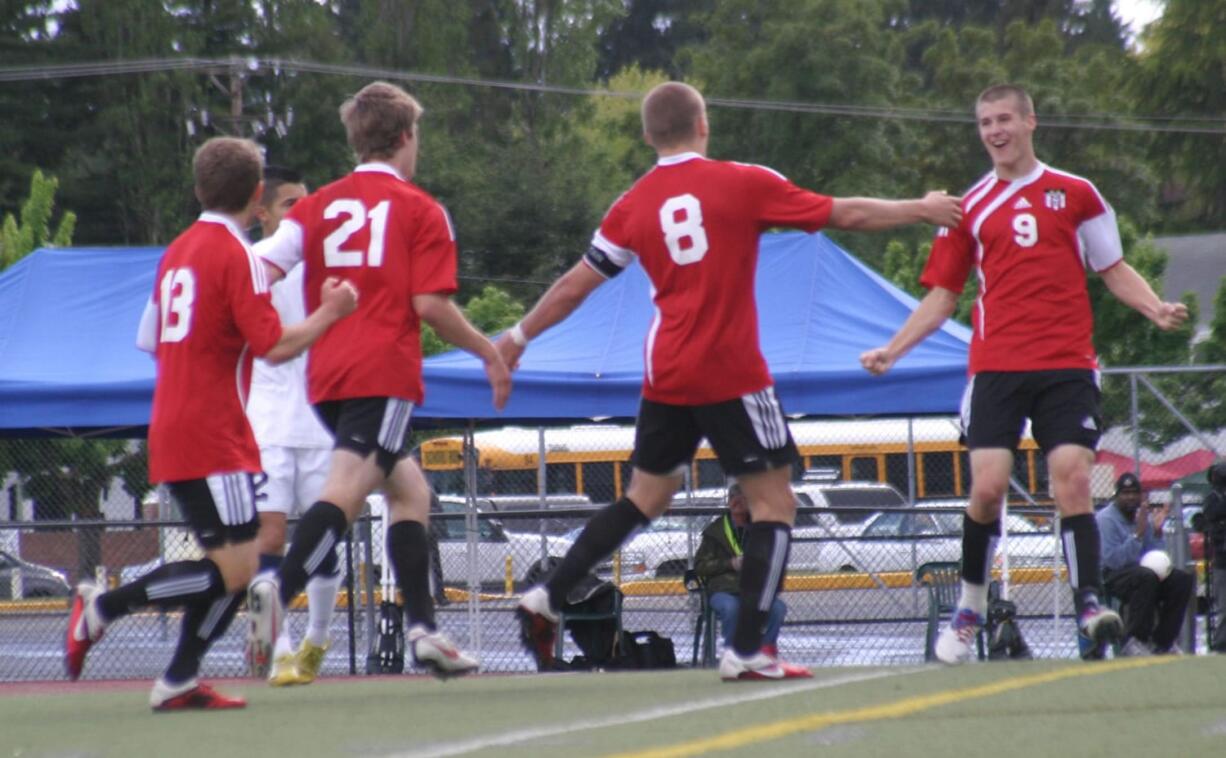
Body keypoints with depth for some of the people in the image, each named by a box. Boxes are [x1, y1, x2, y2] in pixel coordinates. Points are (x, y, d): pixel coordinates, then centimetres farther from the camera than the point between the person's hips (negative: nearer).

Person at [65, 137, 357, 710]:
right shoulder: (236, 255, -12)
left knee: (228, 566, 12)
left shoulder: (177, 252, 13)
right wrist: (328, 313, -2)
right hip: (212, 436, -9)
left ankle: (179, 682, 8)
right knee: (235, 570, -9)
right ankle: (105, 606, -10)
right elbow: (275, 346, -16)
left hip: (171, 432, 9)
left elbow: (150, 340, 20)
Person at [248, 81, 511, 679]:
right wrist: (490, 352, 6)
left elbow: (261, 272, 0)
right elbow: (431, 304, -6)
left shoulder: (315, 206, 15)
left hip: (327, 377, 6)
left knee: (410, 492, 18)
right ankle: (279, 588, -40)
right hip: (384, 373, -6)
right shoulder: (420, 209, 3)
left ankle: (423, 626, 13)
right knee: (345, 489, -19)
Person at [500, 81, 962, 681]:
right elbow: (846, 214, 1)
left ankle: (547, 599, 13)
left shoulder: (633, 206, 5)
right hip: (733, 376, -5)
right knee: (774, 503, 2)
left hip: (666, 377, 5)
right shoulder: (743, 184, -5)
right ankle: (745, 651, -6)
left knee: (645, 497, 19)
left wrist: (518, 338, 26)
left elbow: (573, 287, 11)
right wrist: (920, 210, 15)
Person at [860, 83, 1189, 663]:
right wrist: (892, 351, 6)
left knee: (1073, 480, -14)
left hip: (1067, 364, -1)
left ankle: (1089, 605, -14)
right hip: (995, 368, 1)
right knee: (987, 487, -9)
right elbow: (942, 296, 17)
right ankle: (969, 611, 7)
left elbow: (1114, 270, 14)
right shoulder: (970, 209, 12)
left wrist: (1156, 309, -5)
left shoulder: (1075, 194, 9)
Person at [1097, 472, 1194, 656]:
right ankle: (1134, 641, -32)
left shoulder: (1144, 516, 11)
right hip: (1112, 577, -7)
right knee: (1147, 577, -37)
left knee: (1183, 579, -14)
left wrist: (1157, 532, -6)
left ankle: (1162, 641, -10)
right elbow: (1113, 560, -21)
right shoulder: (1105, 519, -10)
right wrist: (1138, 534, -23)